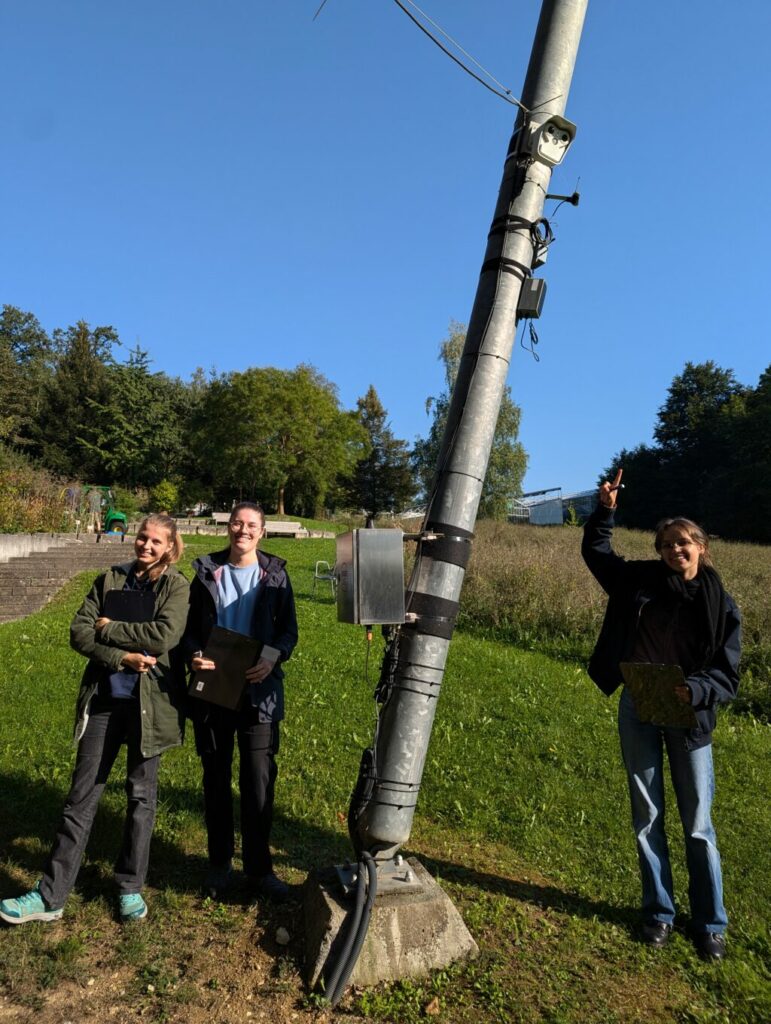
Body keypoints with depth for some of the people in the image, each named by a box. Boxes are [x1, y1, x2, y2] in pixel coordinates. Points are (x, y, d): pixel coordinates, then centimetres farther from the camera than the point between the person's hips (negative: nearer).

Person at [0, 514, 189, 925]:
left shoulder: (177, 586, -5)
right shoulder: (110, 579, 5)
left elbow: (165, 634, -20)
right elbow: (78, 632, -3)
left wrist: (108, 629, -12)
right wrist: (121, 657, -16)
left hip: (150, 703, -2)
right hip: (104, 699, 3)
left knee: (141, 795, 12)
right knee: (81, 795, 9)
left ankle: (130, 887, 29)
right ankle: (50, 895, 20)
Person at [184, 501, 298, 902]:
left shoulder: (274, 575, 1)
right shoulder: (207, 572, 4)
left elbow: (289, 630, 1)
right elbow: (190, 627, 6)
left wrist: (272, 658, -18)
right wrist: (194, 655, -15)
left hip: (258, 691, -1)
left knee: (259, 780, 3)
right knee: (216, 778, 13)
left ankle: (258, 866, 20)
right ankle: (220, 862, 30)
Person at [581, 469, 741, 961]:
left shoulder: (720, 605, -4)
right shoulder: (641, 580, 0)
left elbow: (727, 675, -5)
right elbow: (596, 551, 15)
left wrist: (693, 691, -24)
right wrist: (606, 509, 2)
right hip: (638, 711, 2)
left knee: (698, 826, 8)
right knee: (647, 818, 11)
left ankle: (710, 924, 26)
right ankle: (660, 914, 28)